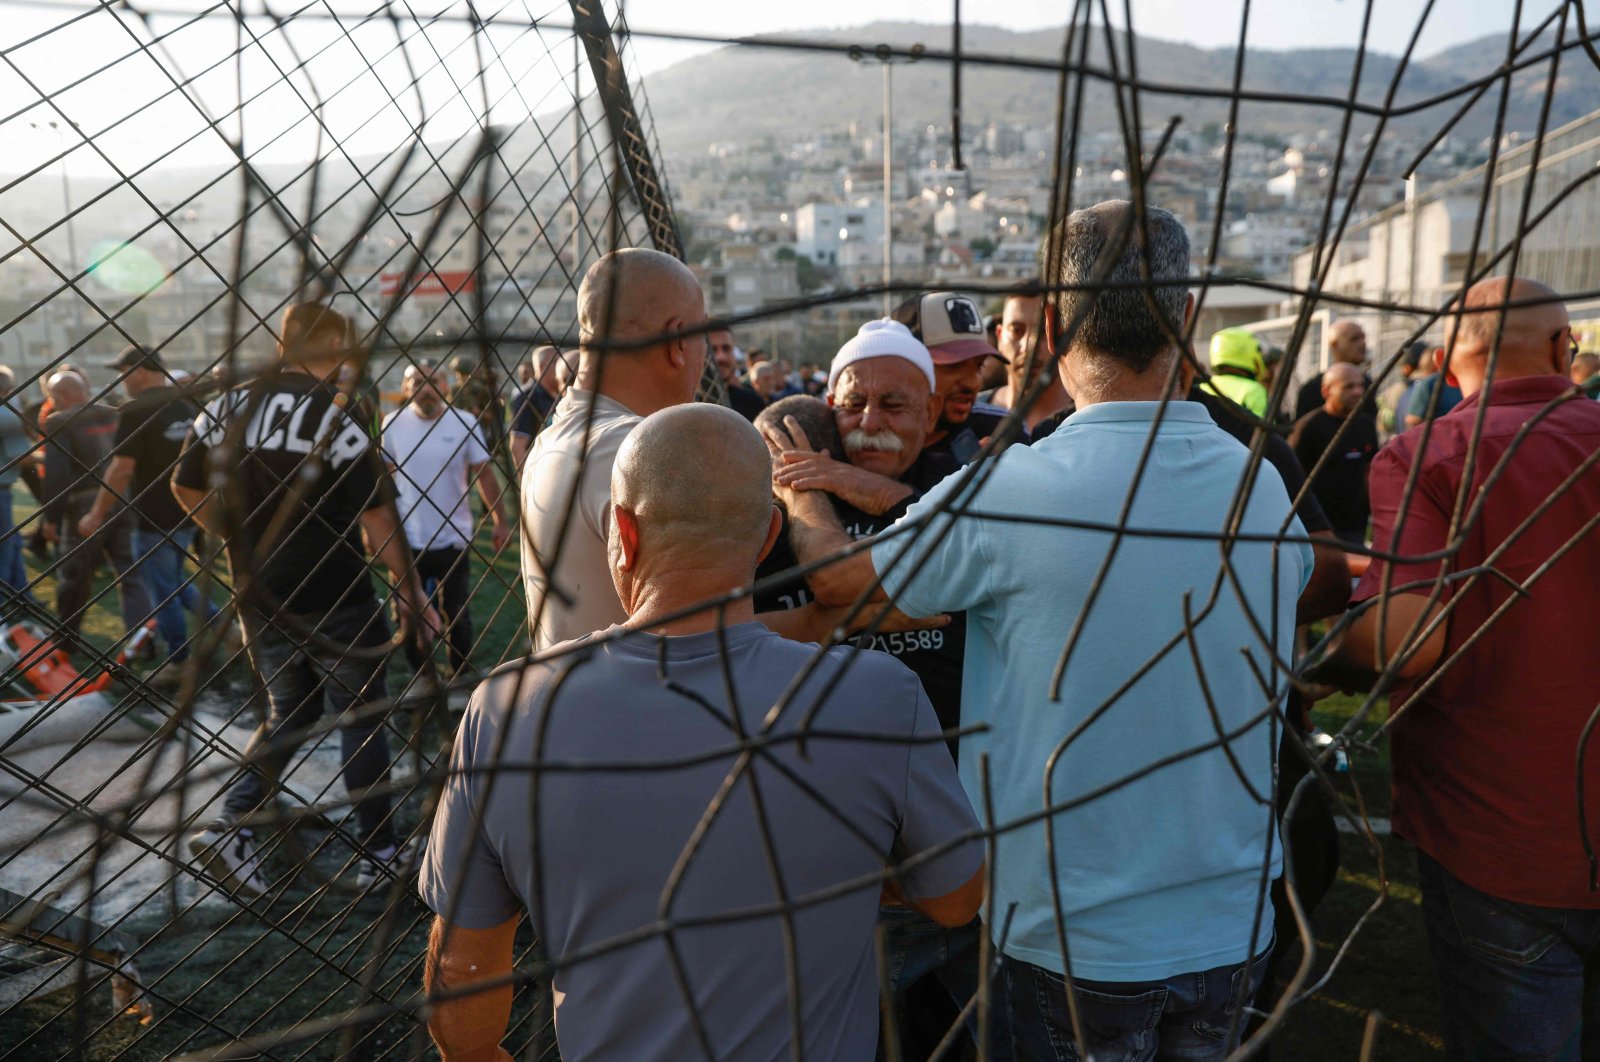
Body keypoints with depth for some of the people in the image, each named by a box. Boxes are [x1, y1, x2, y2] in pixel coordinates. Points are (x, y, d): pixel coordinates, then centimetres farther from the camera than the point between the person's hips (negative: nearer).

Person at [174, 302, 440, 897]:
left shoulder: (225, 407, 2)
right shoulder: (337, 418, -16)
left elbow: (185, 488, 9)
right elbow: (377, 519, -17)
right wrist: (409, 590, -8)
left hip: (260, 598, 5)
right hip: (338, 601, -5)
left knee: (289, 712, 23)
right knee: (361, 720, 10)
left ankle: (232, 825, 8)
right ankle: (379, 852, 20)